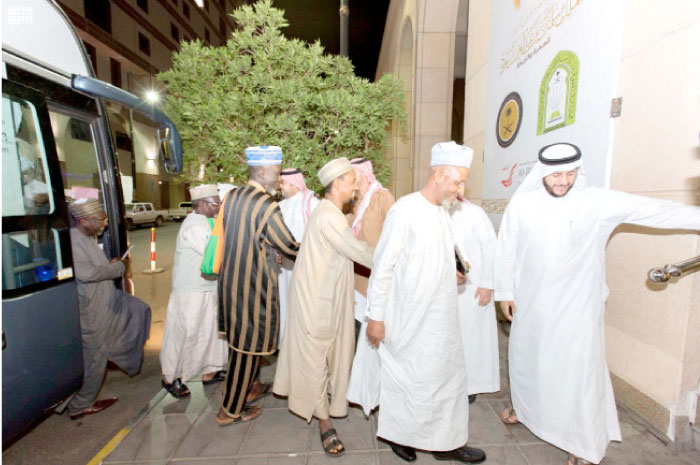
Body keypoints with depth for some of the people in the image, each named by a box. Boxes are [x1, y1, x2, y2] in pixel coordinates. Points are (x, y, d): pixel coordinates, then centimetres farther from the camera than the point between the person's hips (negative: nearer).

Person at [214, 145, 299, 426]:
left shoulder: (231, 197, 4)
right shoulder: (266, 206, -20)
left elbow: (221, 234, 12)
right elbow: (290, 248, -14)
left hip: (231, 280, 8)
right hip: (255, 285, -8)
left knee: (241, 338, 23)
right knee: (248, 346, 9)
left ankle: (247, 388, 45)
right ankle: (231, 410, 27)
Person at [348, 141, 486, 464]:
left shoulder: (441, 211, 7)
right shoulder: (404, 210, -18)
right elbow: (383, 265, -17)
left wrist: (451, 274, 2)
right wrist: (375, 316, -15)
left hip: (442, 317, 8)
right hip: (412, 319, -8)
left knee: (448, 375, 18)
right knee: (411, 380, 10)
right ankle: (397, 434, 37)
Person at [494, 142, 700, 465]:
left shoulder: (599, 203, -10)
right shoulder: (521, 203, -8)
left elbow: (656, 210, -5)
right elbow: (506, 249, -3)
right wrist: (505, 291, 1)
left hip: (577, 305, -1)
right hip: (531, 302, 2)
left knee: (579, 368, 6)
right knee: (526, 357, 18)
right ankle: (525, 408, 46)